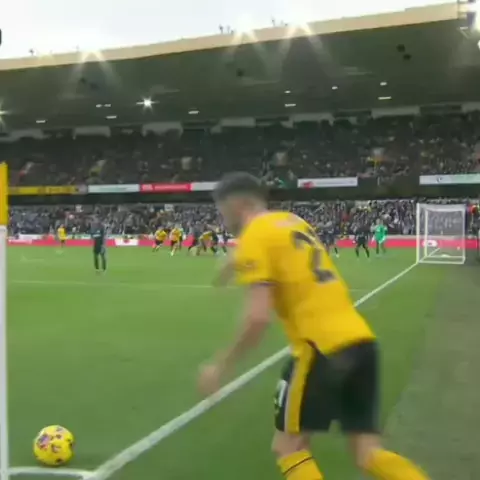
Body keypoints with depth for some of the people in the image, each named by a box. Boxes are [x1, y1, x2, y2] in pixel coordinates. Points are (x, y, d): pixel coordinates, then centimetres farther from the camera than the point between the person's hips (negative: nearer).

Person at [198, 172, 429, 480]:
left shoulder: (253, 237, -6)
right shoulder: (292, 221, 18)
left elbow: (259, 318, -15)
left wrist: (220, 366, -5)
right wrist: (241, 264, 35)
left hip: (323, 347, -8)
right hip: (361, 339, 8)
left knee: (289, 447, 9)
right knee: (369, 454, 11)